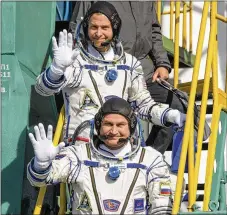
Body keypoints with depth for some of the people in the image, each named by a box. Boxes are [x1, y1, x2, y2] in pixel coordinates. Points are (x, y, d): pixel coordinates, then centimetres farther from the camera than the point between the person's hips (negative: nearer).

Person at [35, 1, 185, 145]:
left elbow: (143, 103, 17)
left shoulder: (129, 63, 14)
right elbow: (43, 89, -13)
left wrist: (169, 115, -2)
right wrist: (57, 68, -36)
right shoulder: (74, 59, 0)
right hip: (80, 144, -3)